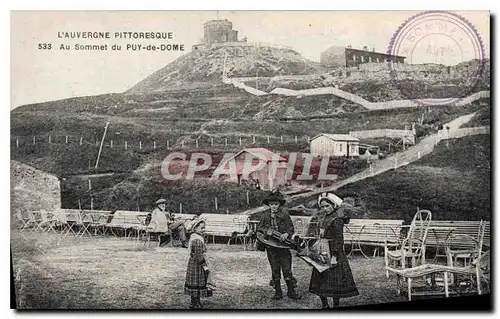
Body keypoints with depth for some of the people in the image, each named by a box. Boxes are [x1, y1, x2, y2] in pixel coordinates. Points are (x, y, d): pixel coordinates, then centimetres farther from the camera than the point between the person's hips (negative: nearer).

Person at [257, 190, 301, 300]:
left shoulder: (285, 215, 0)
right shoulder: (265, 216, 6)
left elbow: (291, 228, -1)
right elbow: (259, 228, 10)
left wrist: (286, 234, -21)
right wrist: (266, 231, -11)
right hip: (271, 247, 2)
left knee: (287, 269, -2)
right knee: (275, 270, 9)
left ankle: (291, 291, 8)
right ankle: (278, 292, 18)